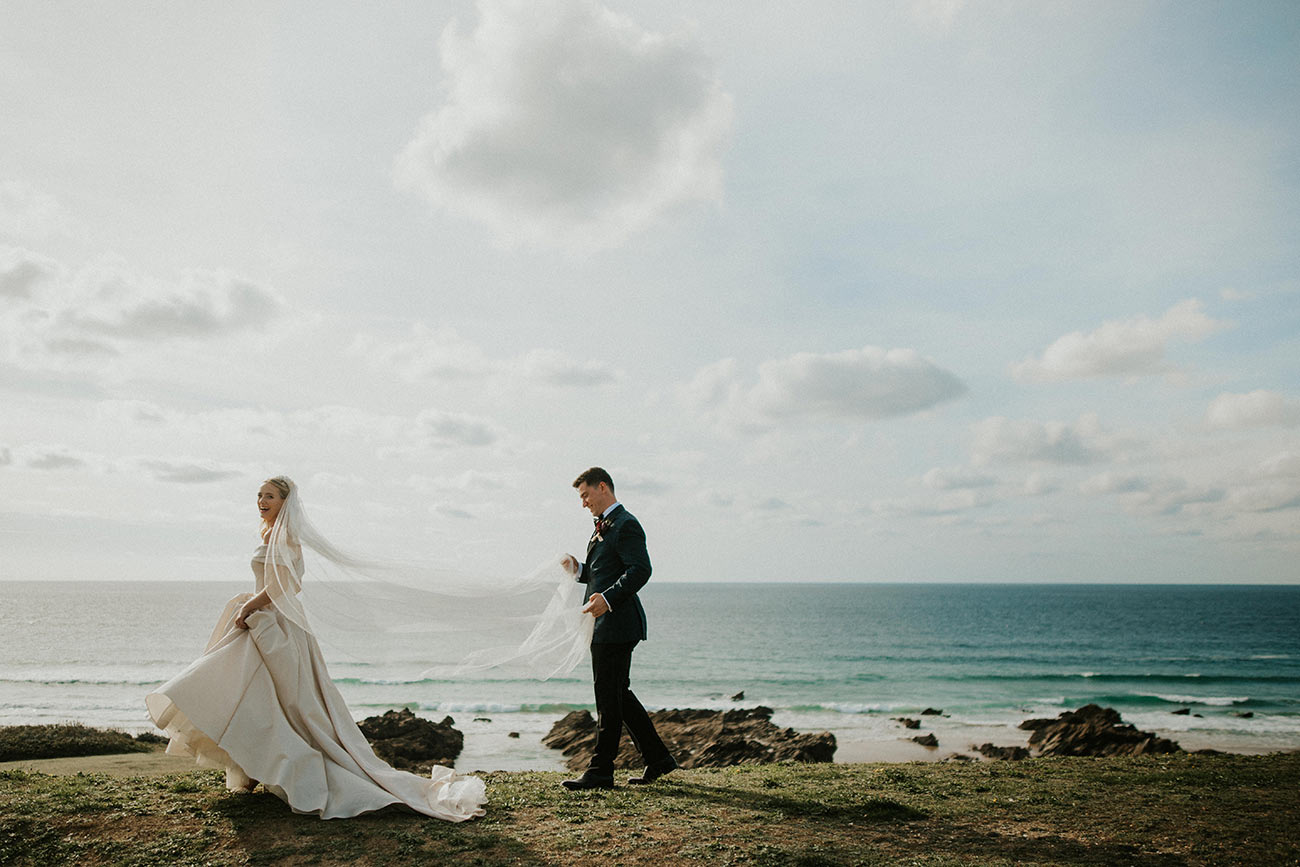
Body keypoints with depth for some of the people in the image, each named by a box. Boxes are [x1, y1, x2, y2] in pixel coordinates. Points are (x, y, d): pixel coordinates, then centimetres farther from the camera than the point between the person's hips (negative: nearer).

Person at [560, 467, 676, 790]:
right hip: (605, 625, 11)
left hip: (616, 624, -10)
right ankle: (657, 757, 23)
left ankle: (600, 772, 5)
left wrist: (608, 599, -30)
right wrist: (579, 570, 7)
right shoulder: (604, 525, 20)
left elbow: (640, 570, -22)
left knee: (609, 697, -3)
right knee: (618, 694, 14)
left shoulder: (625, 525, -12)